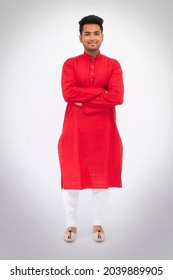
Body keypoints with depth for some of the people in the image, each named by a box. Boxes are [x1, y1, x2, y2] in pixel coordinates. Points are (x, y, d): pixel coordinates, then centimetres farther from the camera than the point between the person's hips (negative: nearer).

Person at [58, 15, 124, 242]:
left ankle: (98, 223, 23)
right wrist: (101, 91, -13)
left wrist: (84, 101, -13)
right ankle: (71, 224, 20)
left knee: (101, 175, 8)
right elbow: (68, 93, -13)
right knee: (73, 175, 5)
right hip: (75, 129, 0)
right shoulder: (70, 64, 3)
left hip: (103, 129, 0)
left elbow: (117, 97, -12)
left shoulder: (113, 65, 3)